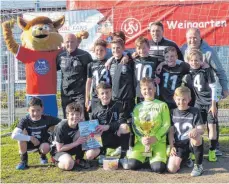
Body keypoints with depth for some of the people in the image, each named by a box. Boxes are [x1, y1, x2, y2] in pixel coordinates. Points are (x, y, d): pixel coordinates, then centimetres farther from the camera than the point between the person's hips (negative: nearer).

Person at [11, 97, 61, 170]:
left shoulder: (47, 119, -21)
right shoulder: (25, 120, -23)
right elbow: (14, 135, -36)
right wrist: (30, 138, -34)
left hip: (43, 143, 0)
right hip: (28, 143, 1)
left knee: (46, 147, -35)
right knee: (23, 131, -29)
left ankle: (43, 156, 7)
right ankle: (23, 160, -13)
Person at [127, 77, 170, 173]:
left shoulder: (162, 105, 5)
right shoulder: (138, 107, 12)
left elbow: (166, 124, -1)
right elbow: (135, 126, 4)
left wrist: (155, 138, -15)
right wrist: (142, 138, -15)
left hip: (159, 141, -2)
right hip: (141, 141, 2)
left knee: (158, 168, -23)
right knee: (132, 165, -19)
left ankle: (153, 157, 12)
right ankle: (145, 157, 13)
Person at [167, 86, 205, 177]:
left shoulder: (195, 111, -3)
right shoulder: (173, 112, 6)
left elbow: (202, 129, -11)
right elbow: (171, 131, 7)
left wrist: (196, 130, -35)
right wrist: (172, 146, -4)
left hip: (192, 142, -2)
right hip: (179, 144, 2)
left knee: (197, 137, -40)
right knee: (171, 169, -19)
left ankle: (198, 165, -16)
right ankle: (186, 158, 16)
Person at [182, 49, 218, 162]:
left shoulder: (207, 71, -10)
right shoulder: (189, 74, -1)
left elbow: (213, 88, -9)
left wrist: (213, 104, -11)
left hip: (210, 103, -3)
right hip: (198, 103, 3)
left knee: (212, 127, -2)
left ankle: (212, 151, 9)